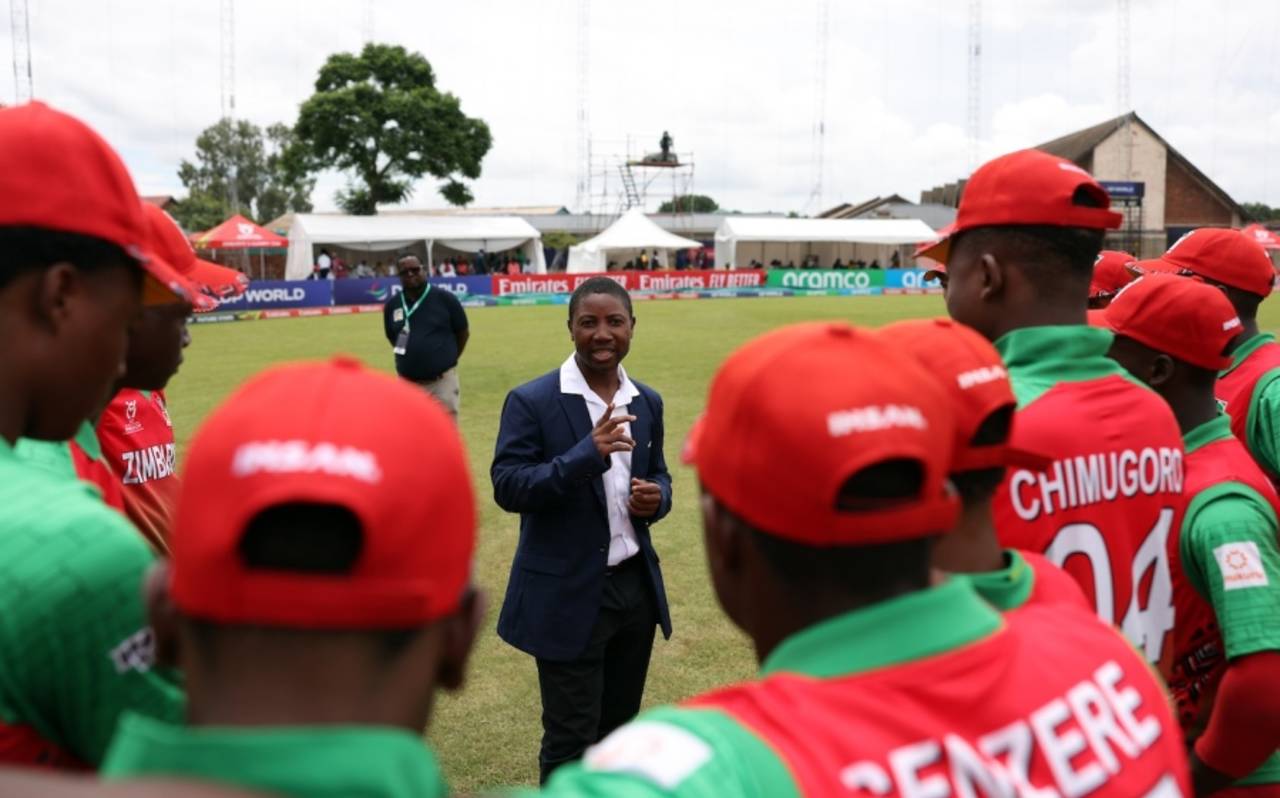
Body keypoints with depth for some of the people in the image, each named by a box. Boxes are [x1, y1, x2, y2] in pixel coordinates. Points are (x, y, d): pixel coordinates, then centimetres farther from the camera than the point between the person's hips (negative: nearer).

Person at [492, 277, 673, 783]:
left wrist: (657, 498, -7)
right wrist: (586, 455, -31)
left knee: (619, 730, 20)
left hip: (636, 587, 6)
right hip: (568, 595, -6)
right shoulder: (531, 401, -12)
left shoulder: (647, 402, 7)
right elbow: (506, 487, -19)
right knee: (570, 740, 4)